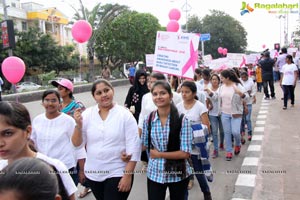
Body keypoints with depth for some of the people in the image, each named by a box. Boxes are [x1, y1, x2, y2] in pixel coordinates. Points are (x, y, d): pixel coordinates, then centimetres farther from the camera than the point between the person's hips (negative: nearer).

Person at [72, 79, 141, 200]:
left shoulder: (125, 114, -9)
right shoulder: (87, 114, -2)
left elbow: (134, 147, -9)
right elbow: (77, 144, 0)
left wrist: (128, 176, -12)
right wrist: (78, 125, -17)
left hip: (118, 174, -3)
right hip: (93, 174, 4)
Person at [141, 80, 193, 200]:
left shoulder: (182, 120, -14)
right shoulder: (148, 119, -4)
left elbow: (185, 153, -15)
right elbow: (143, 145, 8)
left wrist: (160, 154, -15)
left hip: (178, 174, -1)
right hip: (155, 173, 2)